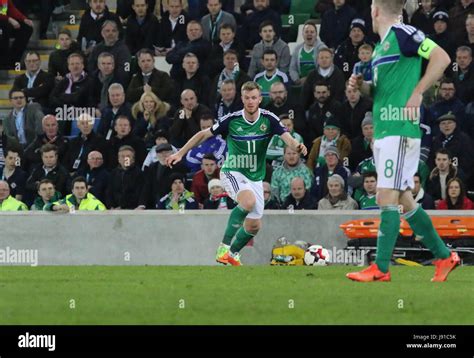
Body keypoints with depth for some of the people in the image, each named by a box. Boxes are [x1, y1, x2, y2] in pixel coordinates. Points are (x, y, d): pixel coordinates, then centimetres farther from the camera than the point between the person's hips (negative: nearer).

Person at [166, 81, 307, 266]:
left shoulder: (269, 119, -9)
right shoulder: (231, 120, -12)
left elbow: (287, 138, -21)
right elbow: (203, 134, -1)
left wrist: (297, 146, -44)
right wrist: (180, 153, -3)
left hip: (255, 177, 4)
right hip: (232, 172, -4)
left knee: (254, 226, 6)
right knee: (249, 201, -34)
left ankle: (233, 253, 34)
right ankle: (224, 246, -26)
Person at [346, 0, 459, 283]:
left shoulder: (402, 34, -9)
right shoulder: (381, 45, 19)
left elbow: (442, 58, -17)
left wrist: (418, 93, -19)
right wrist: (361, 85, 10)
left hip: (400, 130, -10)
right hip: (383, 131, 10)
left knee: (388, 198, -10)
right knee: (402, 200, 11)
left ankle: (380, 268, -9)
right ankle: (444, 257, 18)